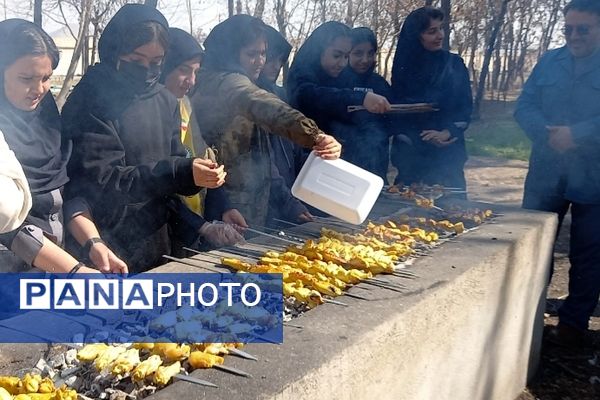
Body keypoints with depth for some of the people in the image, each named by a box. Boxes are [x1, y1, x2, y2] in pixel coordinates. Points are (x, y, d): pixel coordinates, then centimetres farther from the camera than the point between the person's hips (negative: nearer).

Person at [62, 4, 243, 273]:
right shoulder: (91, 100, -12)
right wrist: (180, 172, -28)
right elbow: (100, 179, -19)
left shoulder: (165, 100, 5)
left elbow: (172, 163, 9)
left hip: (156, 240, 5)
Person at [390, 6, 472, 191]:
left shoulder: (454, 63, 5)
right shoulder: (404, 67, 3)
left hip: (448, 151, 0)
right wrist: (423, 137, -11)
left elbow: (465, 106, 3)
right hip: (411, 151, 0)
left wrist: (447, 133, -14)